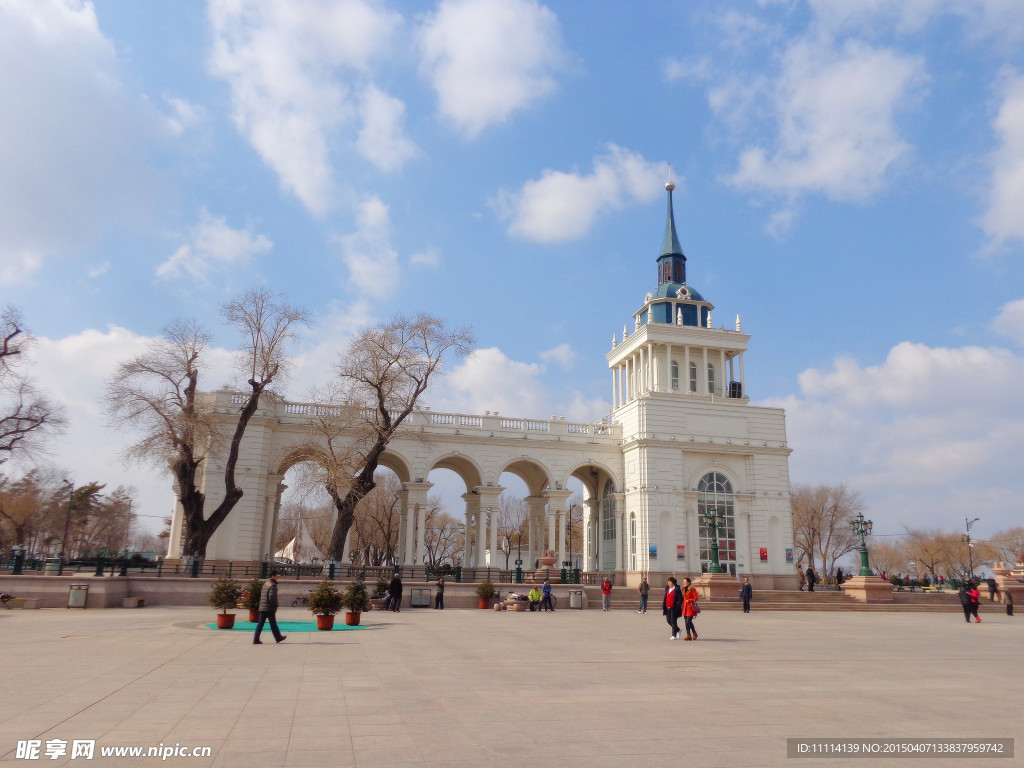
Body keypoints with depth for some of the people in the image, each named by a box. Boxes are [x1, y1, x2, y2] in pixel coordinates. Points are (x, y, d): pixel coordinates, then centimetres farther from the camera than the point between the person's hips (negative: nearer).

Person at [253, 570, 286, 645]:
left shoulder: (265, 584, 15)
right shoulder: (273, 585, -13)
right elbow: (271, 597, -23)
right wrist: (275, 605, -10)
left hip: (262, 608, 8)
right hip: (270, 608, -7)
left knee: (260, 624, 5)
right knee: (273, 624, 4)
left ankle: (256, 639, 0)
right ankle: (278, 638, 17)